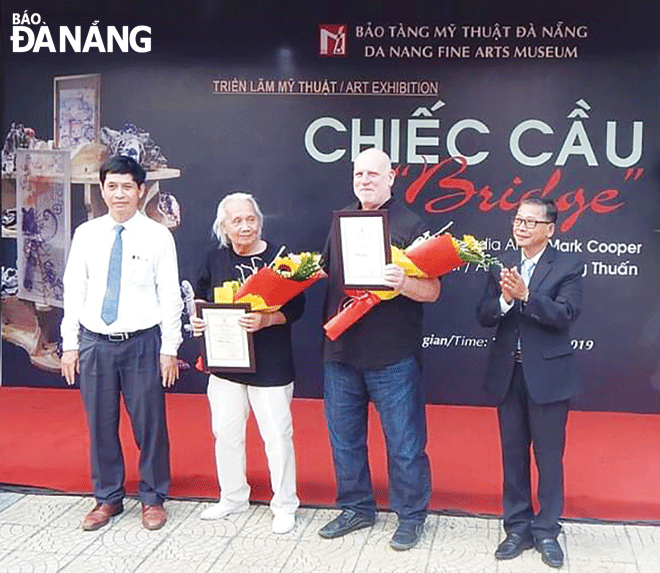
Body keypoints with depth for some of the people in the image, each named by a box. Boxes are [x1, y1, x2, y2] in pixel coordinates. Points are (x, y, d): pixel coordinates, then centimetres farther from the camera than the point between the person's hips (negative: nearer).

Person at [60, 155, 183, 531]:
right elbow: (74, 292, 7)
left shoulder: (158, 236, -2)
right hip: (94, 342, 3)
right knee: (101, 425, 11)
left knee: (150, 423, 4)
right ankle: (108, 498, 28)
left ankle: (153, 499, 22)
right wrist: (70, 345, 4)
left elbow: (170, 296, -2)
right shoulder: (86, 234, 5)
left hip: (142, 343, -2)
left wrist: (170, 349, -6)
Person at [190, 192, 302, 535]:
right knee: (226, 432, 14)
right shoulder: (215, 258, 5)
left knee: (277, 434, 1)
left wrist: (266, 320, -24)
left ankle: (284, 506, 17)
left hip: (270, 364, -4)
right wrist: (197, 320, -3)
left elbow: (295, 307, -9)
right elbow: (200, 297, 16)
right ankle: (233, 497, 33)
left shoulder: (278, 258, -8)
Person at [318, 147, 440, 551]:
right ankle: (356, 508, 32)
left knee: (404, 442, 4)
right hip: (341, 352, 6)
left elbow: (432, 291, -10)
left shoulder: (410, 224, -7)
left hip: (392, 358, -5)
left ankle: (411, 516, 22)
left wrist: (403, 283, -30)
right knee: (344, 437, 15)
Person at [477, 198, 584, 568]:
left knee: (549, 457, 6)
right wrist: (504, 300, -21)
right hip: (508, 374, 4)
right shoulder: (502, 265, 6)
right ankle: (518, 528, 25)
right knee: (513, 455, 12)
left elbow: (566, 314, -18)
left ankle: (547, 531, 21)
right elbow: (484, 317, -2)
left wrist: (525, 295, -28)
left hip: (549, 375, -4)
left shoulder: (569, 266, -4)